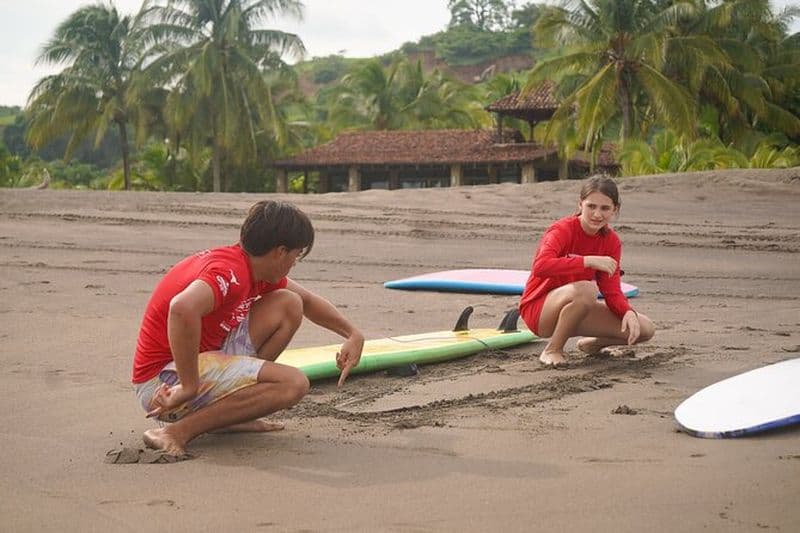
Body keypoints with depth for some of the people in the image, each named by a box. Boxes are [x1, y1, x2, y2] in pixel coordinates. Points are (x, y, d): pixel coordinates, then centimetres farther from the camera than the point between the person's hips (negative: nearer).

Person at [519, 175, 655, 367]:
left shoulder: (611, 242, -1)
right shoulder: (563, 230, -20)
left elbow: (612, 291, -5)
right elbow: (541, 266, -40)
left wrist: (628, 313, -26)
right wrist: (589, 261, -44)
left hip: (574, 307, 6)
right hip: (538, 309, -6)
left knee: (644, 329, -9)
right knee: (586, 290, -39)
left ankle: (594, 343, 19)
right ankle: (552, 350, -18)